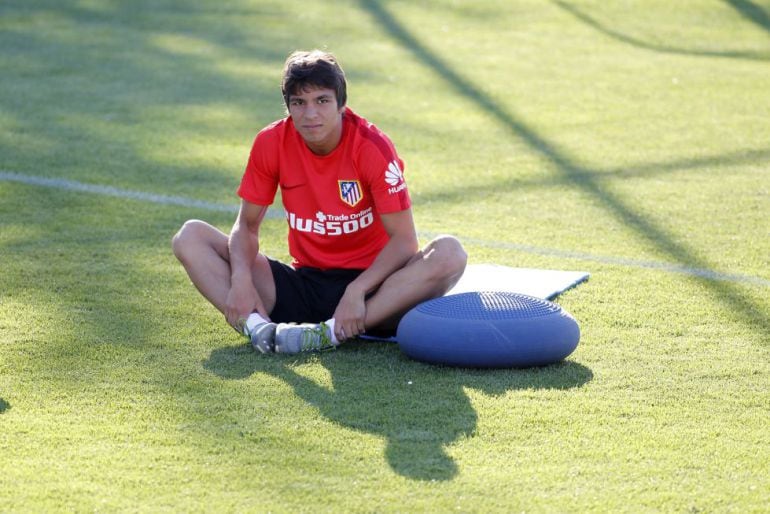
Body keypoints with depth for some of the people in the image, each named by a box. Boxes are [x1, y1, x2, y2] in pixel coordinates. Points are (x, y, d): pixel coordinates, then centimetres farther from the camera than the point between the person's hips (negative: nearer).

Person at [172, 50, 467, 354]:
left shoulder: (372, 147, -15)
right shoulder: (271, 143, -6)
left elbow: (404, 239, -16)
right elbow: (247, 225, 1)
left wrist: (356, 292, -30)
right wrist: (241, 279, -20)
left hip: (367, 282, -3)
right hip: (302, 283, 3)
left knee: (449, 253, -32)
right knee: (190, 236, -10)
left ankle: (331, 333, -39)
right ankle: (256, 326, -34)